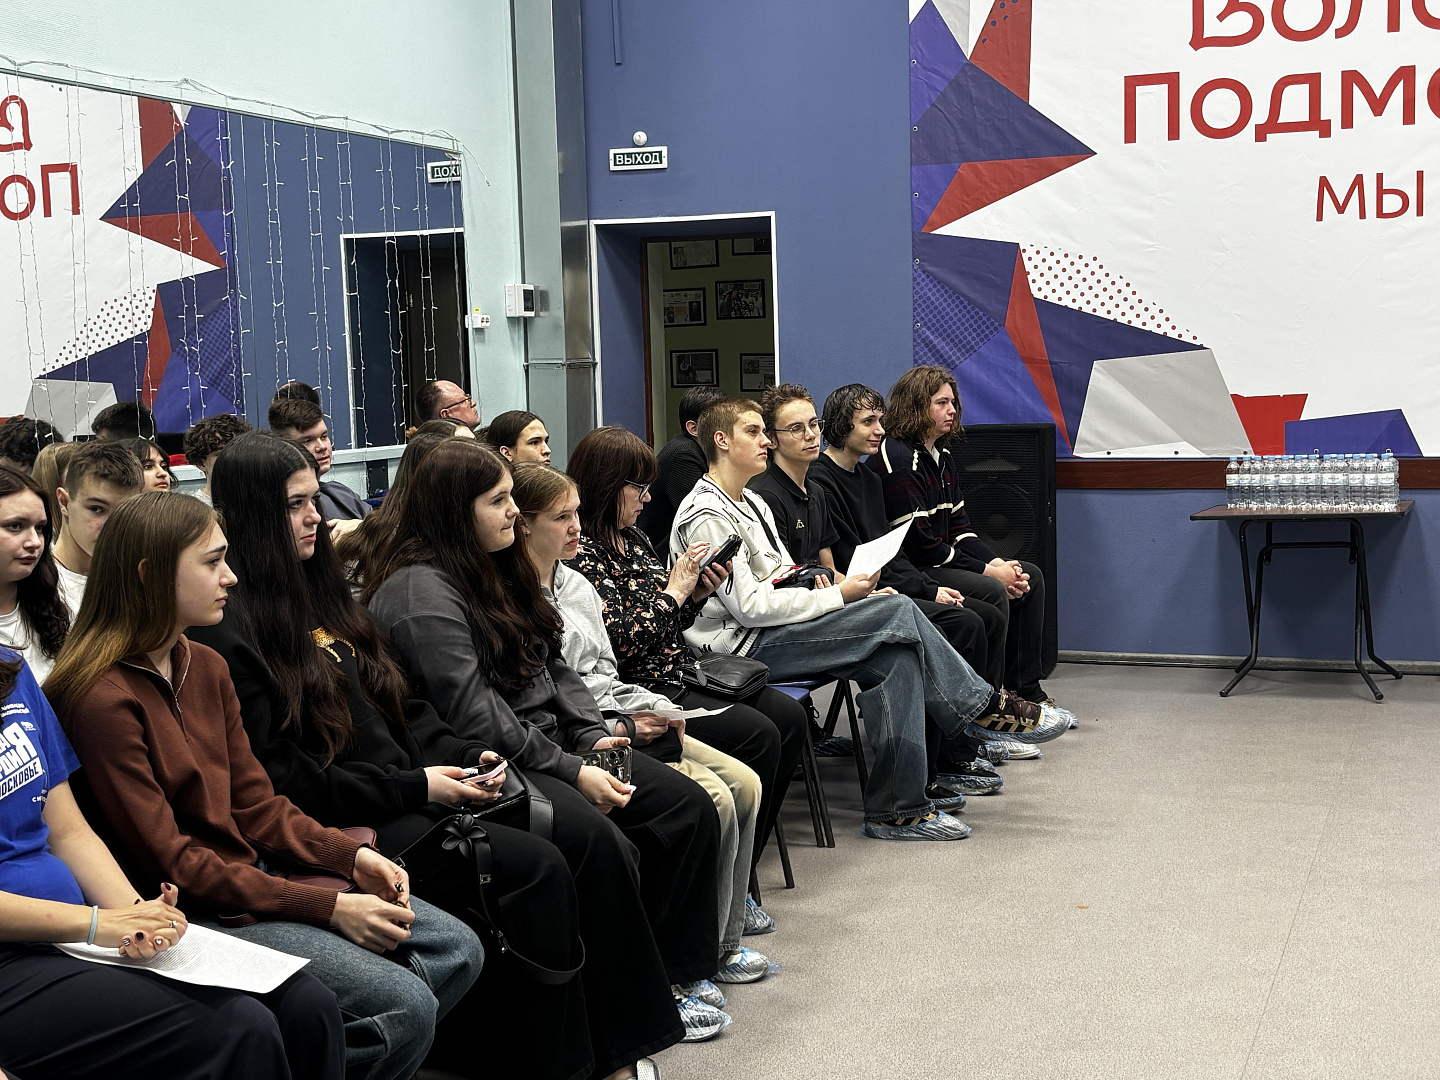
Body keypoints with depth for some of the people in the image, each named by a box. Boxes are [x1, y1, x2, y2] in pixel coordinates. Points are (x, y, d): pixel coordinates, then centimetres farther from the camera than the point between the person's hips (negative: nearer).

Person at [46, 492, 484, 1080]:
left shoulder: (206, 667, 9)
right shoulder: (104, 700, -19)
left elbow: (255, 806, 11)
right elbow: (168, 861, -19)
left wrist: (353, 855, -7)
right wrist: (327, 909, -21)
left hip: (254, 874, 9)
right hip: (191, 914, -9)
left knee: (458, 949, 2)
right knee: (405, 1005, -20)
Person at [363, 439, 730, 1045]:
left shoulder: (496, 568, 16)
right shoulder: (420, 591, -14)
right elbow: (473, 713, -21)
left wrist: (592, 735, 0)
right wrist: (570, 771, -19)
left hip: (553, 744, 10)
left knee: (689, 809, -4)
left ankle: (672, 973, 5)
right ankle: (642, 1017, -12)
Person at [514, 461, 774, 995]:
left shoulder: (575, 584, 15)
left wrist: (655, 710, 2)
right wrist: (619, 730, -16)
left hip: (629, 723, 9)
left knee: (744, 783, -2)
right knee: (711, 799, -20)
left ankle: (722, 942, 8)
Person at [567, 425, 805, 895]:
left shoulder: (632, 538, 15)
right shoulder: (582, 552, -14)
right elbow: (619, 638, -23)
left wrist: (697, 593, 2)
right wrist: (673, 591, -14)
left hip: (680, 676, 10)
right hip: (639, 693, -10)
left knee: (790, 716, 0)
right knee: (758, 734, -21)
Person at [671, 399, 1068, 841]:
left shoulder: (751, 503, 20)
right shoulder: (706, 515, -12)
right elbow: (749, 607, -19)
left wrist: (821, 589, 0)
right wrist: (835, 596, -14)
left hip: (771, 628, 10)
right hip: (742, 648, -10)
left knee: (898, 657, -13)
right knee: (899, 614, -18)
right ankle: (989, 707, -2)